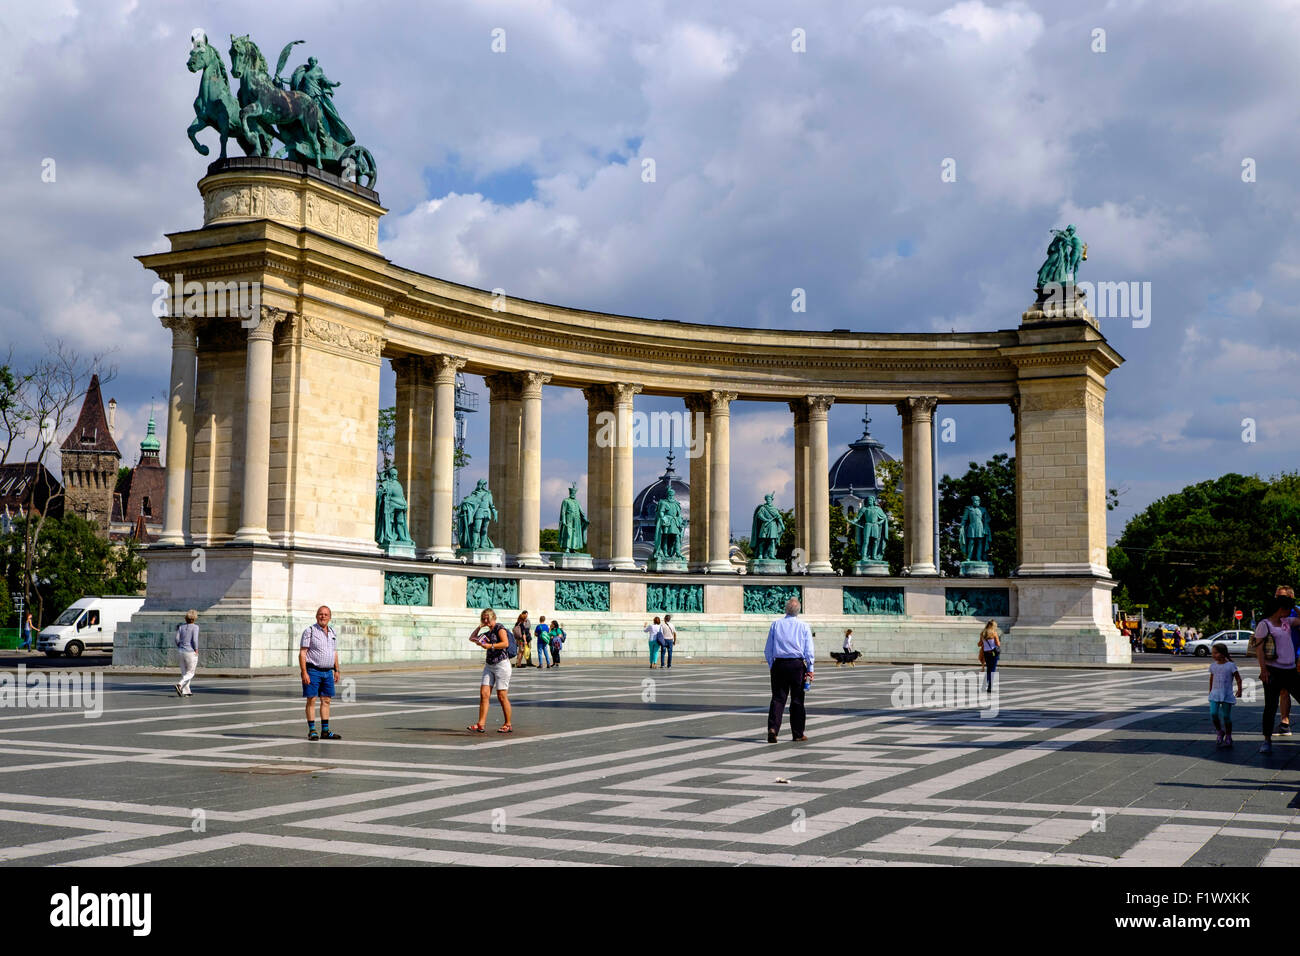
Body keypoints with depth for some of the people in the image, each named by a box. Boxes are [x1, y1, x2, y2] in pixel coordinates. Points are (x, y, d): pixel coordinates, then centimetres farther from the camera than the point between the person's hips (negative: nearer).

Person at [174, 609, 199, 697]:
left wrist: (180, 647, 12)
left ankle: (186, 691, 12)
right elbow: (195, 640, -17)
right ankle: (180, 685, -20)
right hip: (191, 652, -5)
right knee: (190, 673, 3)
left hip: (181, 651, 5)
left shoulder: (181, 626, 5)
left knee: (184, 673, 13)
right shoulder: (195, 627, -9)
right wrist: (196, 650, -7)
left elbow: (177, 639, 0)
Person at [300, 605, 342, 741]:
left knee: (326, 700, 7)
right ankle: (312, 731, 1)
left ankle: (325, 731, 11)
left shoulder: (333, 633, 13)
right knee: (311, 700, -3)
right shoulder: (309, 631, -6)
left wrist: (336, 670, 14)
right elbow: (302, 653, -10)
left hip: (328, 672, 6)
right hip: (312, 670, -6)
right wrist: (304, 673, -17)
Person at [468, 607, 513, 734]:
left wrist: (490, 646, -20)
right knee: (484, 694, -3)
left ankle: (508, 725, 7)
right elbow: (472, 638, 27)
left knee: (502, 696, -4)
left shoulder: (500, 628, -5)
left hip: (501, 664, -8)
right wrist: (480, 626, 16)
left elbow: (505, 643, -19)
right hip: (489, 665, 8)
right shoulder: (488, 633, 18)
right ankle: (481, 724, -5)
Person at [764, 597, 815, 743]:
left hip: (779, 665, 1)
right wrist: (810, 669, 1)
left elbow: (768, 650, 7)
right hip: (797, 665, -1)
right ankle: (798, 733, 13)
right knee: (797, 699, 7)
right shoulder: (803, 626, 2)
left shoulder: (776, 624, 5)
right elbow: (809, 650, -1)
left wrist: (771, 666, 15)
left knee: (777, 698, 2)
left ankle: (773, 728, -16)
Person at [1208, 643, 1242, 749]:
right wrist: (1210, 690, 26)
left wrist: (1239, 689, -8)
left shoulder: (1230, 666, -8)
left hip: (1227, 695, -4)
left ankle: (1228, 738, 13)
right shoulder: (1213, 666, 6)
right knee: (1213, 714, -10)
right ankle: (1220, 732, 12)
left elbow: (1238, 678, -1)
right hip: (1215, 694, 4)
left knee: (1226, 716, 0)